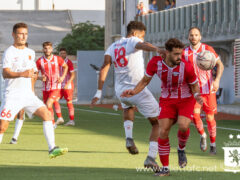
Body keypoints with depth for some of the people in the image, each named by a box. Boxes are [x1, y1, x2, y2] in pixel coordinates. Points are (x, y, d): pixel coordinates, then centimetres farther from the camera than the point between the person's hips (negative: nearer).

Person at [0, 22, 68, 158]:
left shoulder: (30, 53, 14)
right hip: (12, 95, -5)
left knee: (47, 114, -10)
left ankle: (52, 149, -13)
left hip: (28, 95, 6)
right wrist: (22, 74, -33)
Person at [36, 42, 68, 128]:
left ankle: (52, 123, -6)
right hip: (45, 88, 3)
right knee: (47, 108, 10)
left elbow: (65, 66, 15)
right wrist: (40, 78, -18)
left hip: (56, 87, -3)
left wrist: (62, 77, 1)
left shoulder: (58, 59, -4)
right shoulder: (40, 61, -5)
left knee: (48, 104, -22)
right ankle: (53, 123, 32)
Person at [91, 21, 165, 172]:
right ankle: (151, 158, -7)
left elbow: (105, 67, 5)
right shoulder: (133, 41, -1)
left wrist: (99, 92, 4)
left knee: (128, 108, 41)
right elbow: (143, 45, -26)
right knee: (157, 123, 5)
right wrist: (157, 50, -48)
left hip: (120, 90, 6)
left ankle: (129, 138, 19)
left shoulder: (113, 46, 16)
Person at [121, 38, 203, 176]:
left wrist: (196, 95, -28)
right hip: (167, 100, 2)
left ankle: (181, 149, 8)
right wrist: (134, 92, -16)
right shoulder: (155, 63, -17)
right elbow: (145, 80, 0)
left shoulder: (186, 67, -23)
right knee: (163, 132, -9)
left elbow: (194, 85, -6)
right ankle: (165, 168, 3)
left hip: (186, 99, -2)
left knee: (183, 126, -27)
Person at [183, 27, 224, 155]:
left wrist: (217, 80, -16)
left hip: (209, 89, -1)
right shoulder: (185, 53, 2)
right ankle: (202, 135, 10)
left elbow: (220, 65, -1)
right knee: (195, 114, -18)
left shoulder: (208, 49, -4)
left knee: (210, 118, 2)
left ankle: (213, 144, 20)